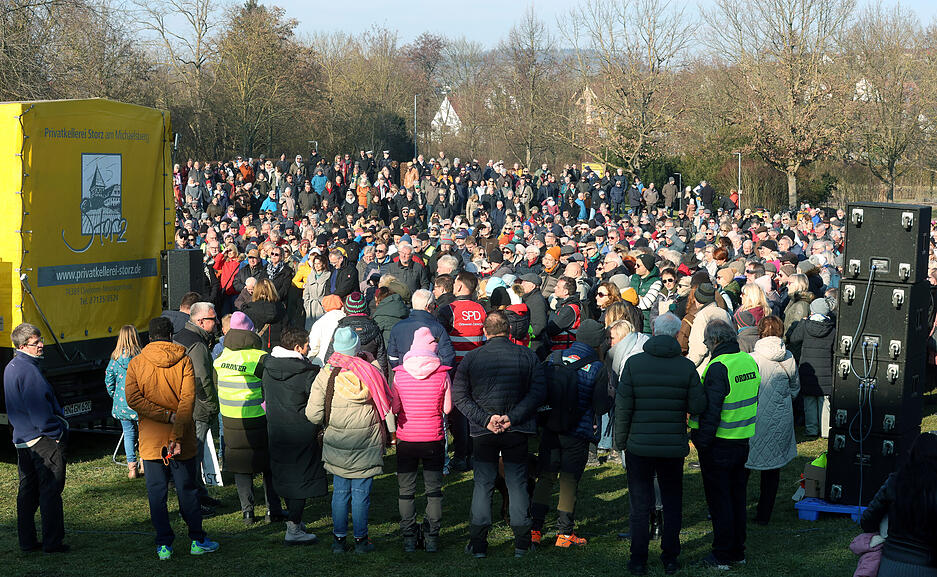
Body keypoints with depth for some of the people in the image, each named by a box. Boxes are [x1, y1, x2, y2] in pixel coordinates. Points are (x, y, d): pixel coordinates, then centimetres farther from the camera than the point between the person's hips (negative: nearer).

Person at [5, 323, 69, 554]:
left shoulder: (11, 368, 13)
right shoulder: (29, 370, -18)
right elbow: (40, 409, -22)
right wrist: (57, 433, -12)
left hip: (22, 439, 10)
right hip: (43, 439, -10)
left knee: (27, 490, 13)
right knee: (50, 490, -3)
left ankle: (27, 541, 17)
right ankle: (52, 542, 0)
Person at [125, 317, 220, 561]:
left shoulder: (136, 363, -1)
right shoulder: (184, 361, -5)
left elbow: (133, 398, -11)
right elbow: (187, 401, -14)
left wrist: (166, 416, -12)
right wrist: (178, 435, -17)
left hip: (151, 441, 0)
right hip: (183, 442, 0)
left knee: (156, 493, 7)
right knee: (187, 490, 11)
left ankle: (164, 545, 8)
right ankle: (197, 540, 17)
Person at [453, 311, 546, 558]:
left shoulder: (471, 358, -3)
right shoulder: (527, 355, -2)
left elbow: (459, 396, -6)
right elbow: (538, 392, -8)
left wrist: (485, 419, -9)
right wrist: (512, 418, -11)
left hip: (483, 433, 0)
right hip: (518, 431, 0)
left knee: (482, 484, 9)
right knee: (517, 482, 10)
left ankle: (478, 543, 9)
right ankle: (522, 542, 13)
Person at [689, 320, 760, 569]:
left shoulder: (718, 367, -20)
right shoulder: (749, 361, 5)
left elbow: (711, 409, -22)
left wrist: (702, 441, -15)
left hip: (720, 444, -8)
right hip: (744, 441, 8)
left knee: (719, 500, 3)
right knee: (737, 497, 17)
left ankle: (723, 555, 9)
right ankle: (738, 551, 24)